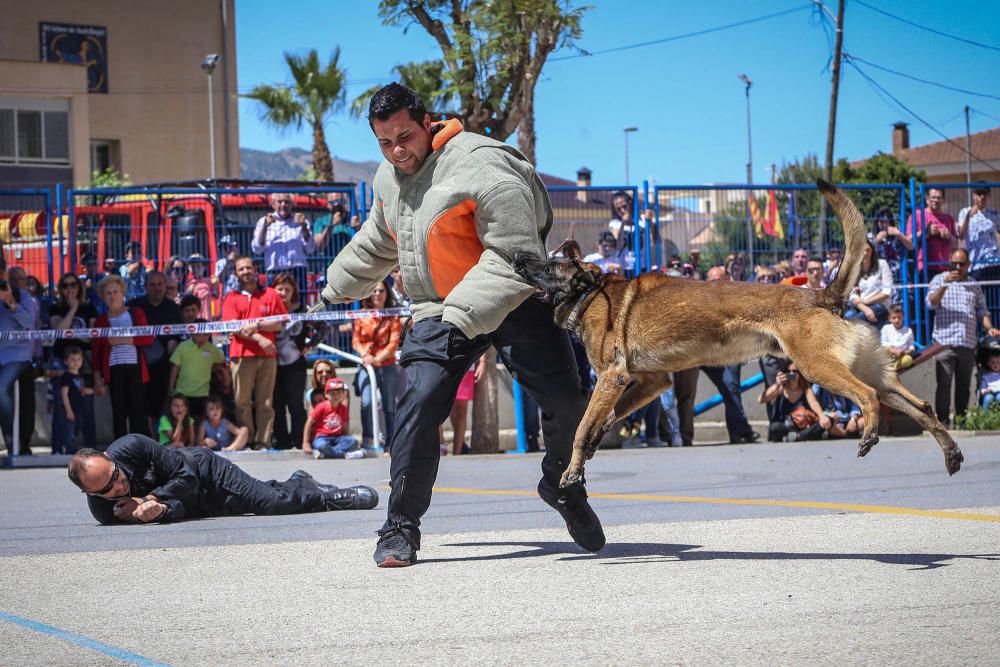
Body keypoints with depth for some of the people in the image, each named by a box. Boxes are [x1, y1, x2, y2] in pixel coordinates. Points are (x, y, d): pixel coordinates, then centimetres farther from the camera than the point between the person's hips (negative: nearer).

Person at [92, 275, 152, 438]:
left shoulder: (136, 314, 11)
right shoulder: (101, 320, 13)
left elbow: (148, 339, 2)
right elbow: (96, 351, 11)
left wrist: (125, 340, -9)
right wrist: (97, 376, 2)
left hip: (135, 367, -1)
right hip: (114, 369, 1)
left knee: (138, 410, -6)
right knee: (118, 411, 0)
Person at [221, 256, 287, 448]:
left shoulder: (271, 295, 13)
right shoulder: (231, 298, 11)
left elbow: (279, 324, 7)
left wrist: (257, 326, -8)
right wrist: (259, 339, -11)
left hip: (268, 355, 1)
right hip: (241, 355, -1)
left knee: (265, 402, -2)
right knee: (242, 401, -5)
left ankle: (263, 441, -2)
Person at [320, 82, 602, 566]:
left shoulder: (478, 167, -22)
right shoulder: (389, 177, 5)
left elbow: (513, 256, -26)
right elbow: (376, 245, 27)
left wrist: (465, 315, -34)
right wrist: (337, 288, 36)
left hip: (513, 303, -4)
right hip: (440, 309, 4)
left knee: (566, 403, -8)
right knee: (420, 401, -17)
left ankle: (564, 490, 23)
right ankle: (401, 526, -8)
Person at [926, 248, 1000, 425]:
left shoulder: (974, 286, 18)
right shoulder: (939, 280, 9)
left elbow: (982, 311, 19)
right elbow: (931, 303, -5)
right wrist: (945, 284, -18)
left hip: (968, 344, 3)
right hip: (944, 342, -3)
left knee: (964, 385, 5)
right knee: (943, 384, -9)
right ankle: (942, 421, -8)